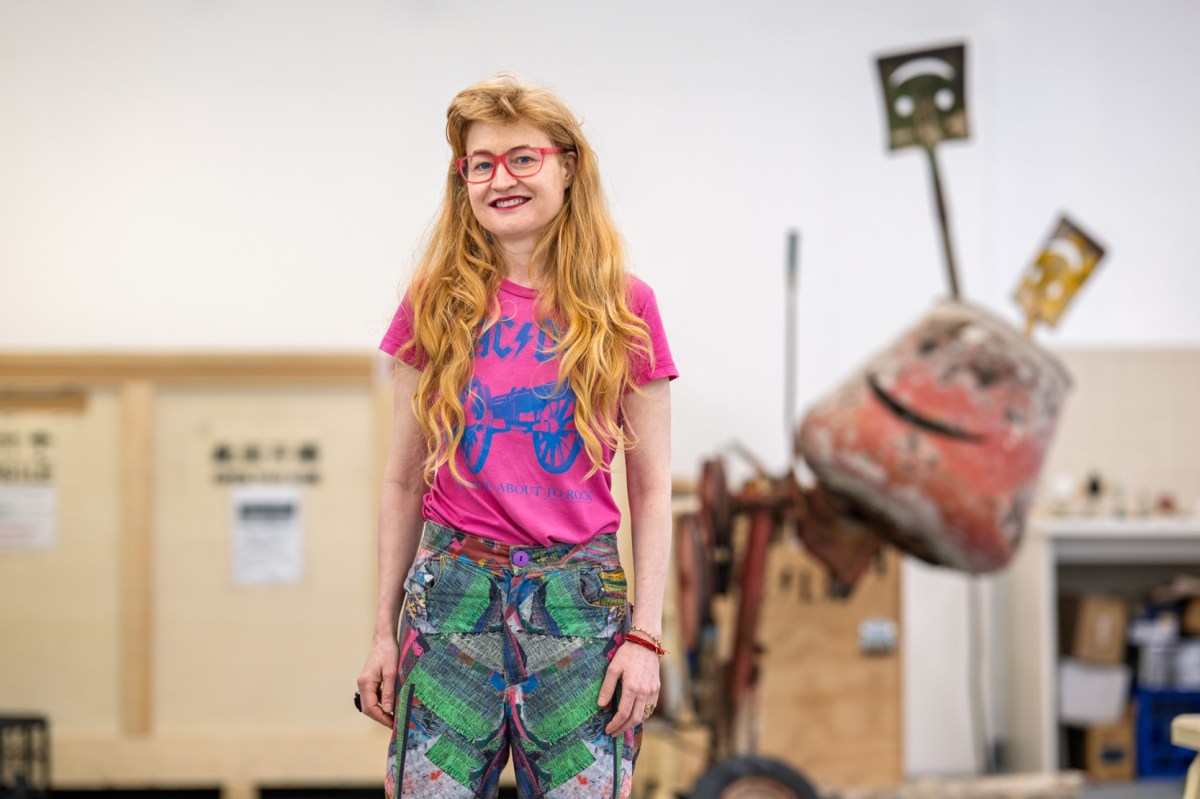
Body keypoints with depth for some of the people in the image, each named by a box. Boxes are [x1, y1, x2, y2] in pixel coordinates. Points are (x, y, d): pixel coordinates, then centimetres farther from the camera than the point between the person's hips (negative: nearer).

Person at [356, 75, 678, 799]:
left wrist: (645, 636, -2)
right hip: (452, 594, 1)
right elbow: (405, 481, 10)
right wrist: (384, 629, 8)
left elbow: (651, 489, 5)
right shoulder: (436, 305, 6)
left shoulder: (623, 306, 4)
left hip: (579, 600, 0)